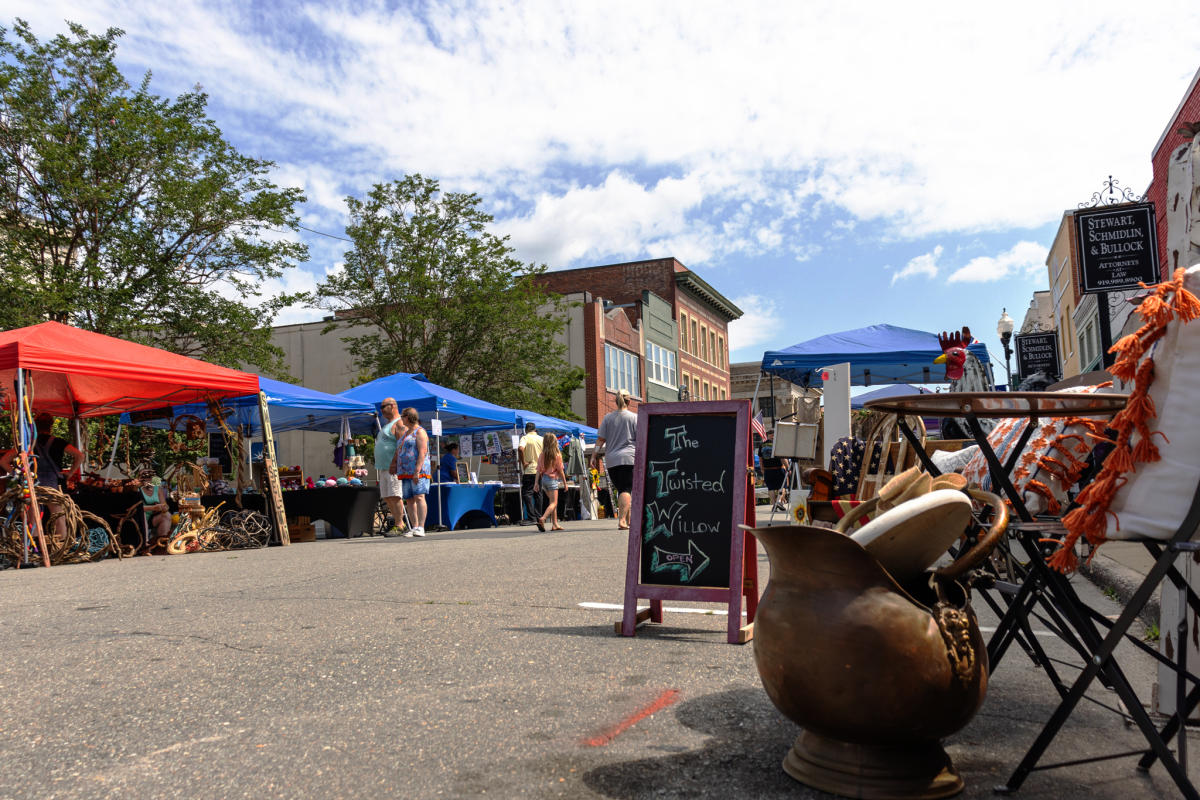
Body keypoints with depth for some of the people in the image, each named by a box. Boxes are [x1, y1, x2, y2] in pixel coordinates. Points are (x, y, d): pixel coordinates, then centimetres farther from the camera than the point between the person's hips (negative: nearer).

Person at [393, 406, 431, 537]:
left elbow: (422, 452, -13)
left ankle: (421, 528, -19)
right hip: (406, 472, 9)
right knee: (409, 500, 3)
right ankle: (414, 527, 3)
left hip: (418, 471, -9)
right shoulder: (405, 432, 24)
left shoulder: (420, 432, -4)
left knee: (419, 497, -14)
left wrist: (417, 471, -22)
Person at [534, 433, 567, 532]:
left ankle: (555, 524, 17)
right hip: (553, 479, -5)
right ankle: (542, 519, -27)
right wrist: (565, 483, 2)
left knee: (553, 501, 16)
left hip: (543, 478, 5)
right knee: (553, 503, -4)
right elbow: (560, 470, -6)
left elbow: (539, 470, 0)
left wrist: (536, 483, 5)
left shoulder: (542, 455, 1)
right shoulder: (557, 454, -9)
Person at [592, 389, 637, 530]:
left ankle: (627, 521, 14)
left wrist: (594, 455, 9)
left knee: (620, 489, 10)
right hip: (628, 457, -3)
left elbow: (600, 439, 6)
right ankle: (622, 520, -20)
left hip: (611, 460, 3)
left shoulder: (608, 417, 9)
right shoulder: (634, 417, 2)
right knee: (626, 489, -6)